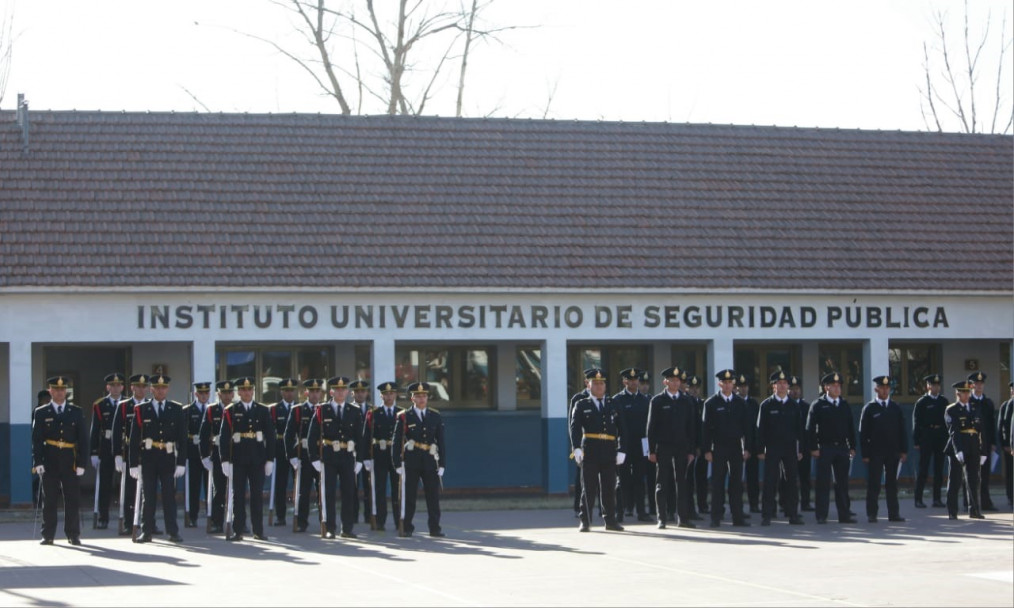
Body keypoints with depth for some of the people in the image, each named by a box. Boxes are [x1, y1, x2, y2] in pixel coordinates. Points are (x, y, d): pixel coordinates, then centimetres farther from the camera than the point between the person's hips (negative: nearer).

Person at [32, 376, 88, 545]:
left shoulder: (76, 412, 9)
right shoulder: (41, 413, 6)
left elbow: (83, 439, 5)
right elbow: (36, 440, 2)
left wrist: (82, 463, -3)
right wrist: (37, 462, -8)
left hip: (69, 462, 1)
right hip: (49, 462, -1)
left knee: (73, 499, -1)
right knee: (49, 500, 2)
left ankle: (73, 535, 6)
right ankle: (48, 535, 8)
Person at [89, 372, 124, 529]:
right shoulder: (99, 405, 5)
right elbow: (95, 430, 3)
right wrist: (94, 453, -3)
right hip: (105, 450, 0)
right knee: (104, 486, 3)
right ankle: (102, 518, 9)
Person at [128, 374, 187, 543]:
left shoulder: (176, 409, 5)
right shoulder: (141, 410, 3)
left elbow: (182, 438, 3)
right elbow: (134, 439, 1)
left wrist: (181, 462, -4)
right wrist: (134, 464, -4)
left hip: (168, 459, 0)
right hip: (147, 459, 0)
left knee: (169, 496, 2)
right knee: (147, 497, 4)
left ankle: (173, 532, 5)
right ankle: (146, 532, 8)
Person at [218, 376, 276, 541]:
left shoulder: (263, 411, 7)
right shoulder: (230, 411, 1)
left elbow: (270, 436, 7)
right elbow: (224, 437, -2)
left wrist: (270, 459, 1)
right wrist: (225, 460, -9)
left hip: (258, 459, 1)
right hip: (238, 459, -1)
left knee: (257, 495, 4)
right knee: (238, 495, 1)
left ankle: (258, 531, 9)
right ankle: (238, 531, 5)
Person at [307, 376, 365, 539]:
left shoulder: (354, 412, 8)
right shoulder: (321, 411, 2)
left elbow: (360, 438, 9)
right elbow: (312, 437, 0)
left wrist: (359, 459, 3)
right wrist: (315, 458, -6)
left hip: (348, 458, 2)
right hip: (328, 458, -2)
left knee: (349, 493, 3)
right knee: (328, 494, 0)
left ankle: (347, 529, 9)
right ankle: (330, 529, 6)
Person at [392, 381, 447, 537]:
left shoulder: (435, 416, 10)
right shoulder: (403, 417, 1)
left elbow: (441, 442, 10)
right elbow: (397, 442, -1)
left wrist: (442, 464, 4)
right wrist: (397, 464, -7)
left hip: (430, 462, 2)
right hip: (411, 462, -2)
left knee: (433, 496, 1)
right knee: (408, 496, 1)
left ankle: (435, 528, 7)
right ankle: (406, 528, 7)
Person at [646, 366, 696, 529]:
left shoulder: (687, 401, 9)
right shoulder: (657, 401, 1)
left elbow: (691, 427, 10)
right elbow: (651, 427, 0)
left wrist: (691, 450, 4)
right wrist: (651, 450, -6)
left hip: (681, 448, 3)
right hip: (663, 447, -2)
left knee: (683, 483, 2)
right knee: (662, 484, 0)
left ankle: (683, 518, 6)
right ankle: (662, 519, 3)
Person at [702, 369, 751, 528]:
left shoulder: (740, 402, 8)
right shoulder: (711, 403, 0)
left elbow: (746, 426, 9)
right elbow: (706, 427, -2)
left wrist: (746, 448, 3)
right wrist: (707, 450, -8)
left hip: (736, 448, 2)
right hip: (718, 448, -2)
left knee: (736, 482, 2)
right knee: (718, 483, -1)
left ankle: (738, 516, 6)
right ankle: (716, 518, 2)